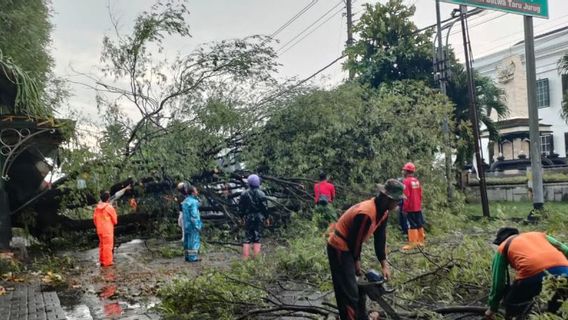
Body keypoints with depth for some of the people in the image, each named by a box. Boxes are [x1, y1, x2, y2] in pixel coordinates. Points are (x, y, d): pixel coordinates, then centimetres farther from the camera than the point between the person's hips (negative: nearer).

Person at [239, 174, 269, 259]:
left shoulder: (244, 194, -2)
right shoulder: (261, 194, -7)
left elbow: (241, 206, 5)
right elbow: (265, 207, -4)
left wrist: (242, 215, 17)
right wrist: (266, 217, 8)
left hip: (248, 218, 1)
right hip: (258, 218, -1)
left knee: (247, 239, 6)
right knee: (257, 239, 4)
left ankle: (245, 259, 5)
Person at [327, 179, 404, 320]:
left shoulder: (383, 211, -2)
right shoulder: (366, 213, -32)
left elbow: (380, 239, 4)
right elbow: (355, 239, -22)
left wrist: (384, 266, 5)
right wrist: (356, 261, -6)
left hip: (350, 247, 10)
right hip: (339, 248, -10)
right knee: (349, 292, -7)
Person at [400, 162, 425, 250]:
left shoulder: (406, 181, -16)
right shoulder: (416, 181, 7)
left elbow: (406, 197, -20)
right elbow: (420, 194, 13)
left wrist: (404, 208, -15)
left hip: (410, 208, -8)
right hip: (418, 207, 8)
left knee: (412, 225, -4)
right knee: (419, 224, 13)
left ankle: (412, 243, -2)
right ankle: (421, 241, 22)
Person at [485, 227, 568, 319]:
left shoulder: (502, 248, 25)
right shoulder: (539, 234, 35)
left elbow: (498, 281, 25)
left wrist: (492, 308, 35)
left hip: (533, 274, -4)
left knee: (512, 308, 23)